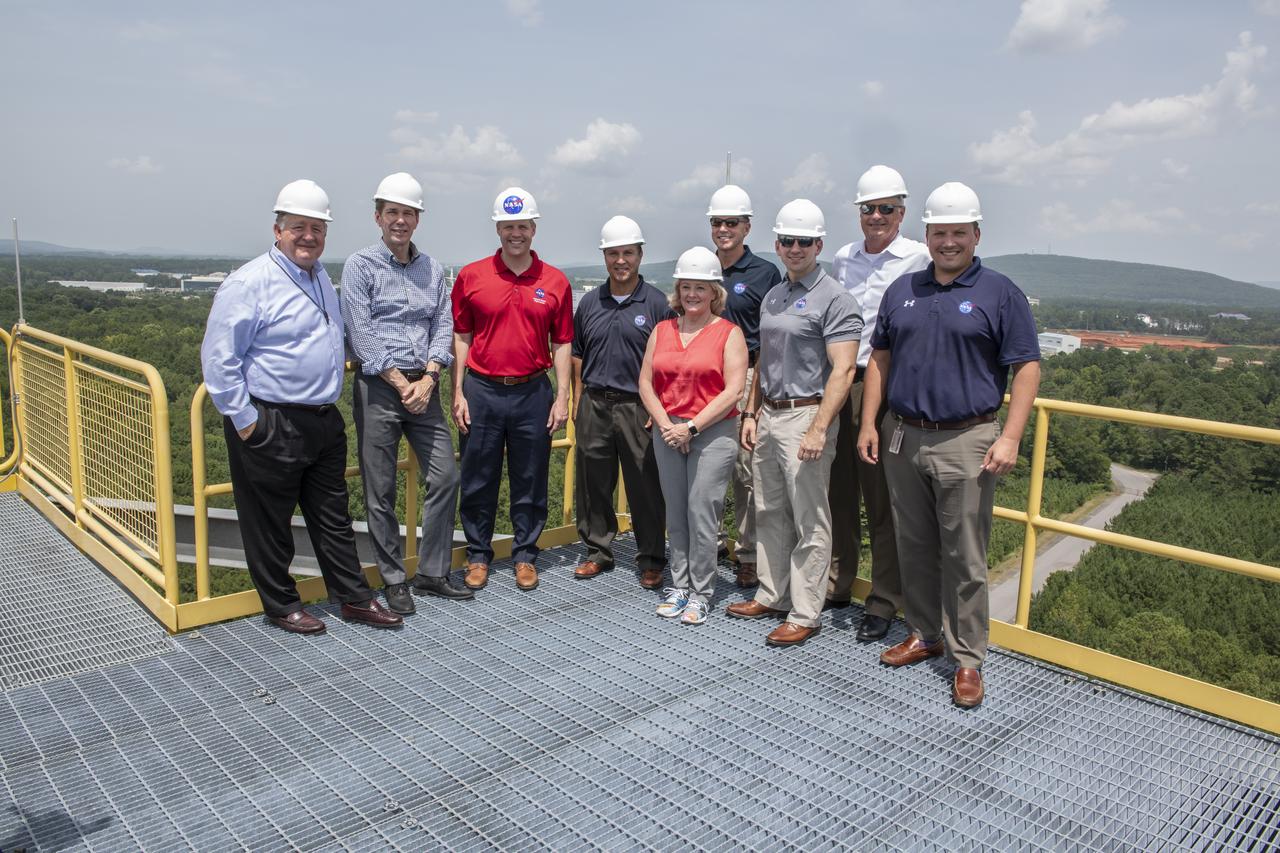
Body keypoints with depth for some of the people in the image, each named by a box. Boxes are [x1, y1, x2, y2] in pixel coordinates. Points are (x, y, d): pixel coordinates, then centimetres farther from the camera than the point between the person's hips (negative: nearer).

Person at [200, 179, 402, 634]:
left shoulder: (320, 276, 12)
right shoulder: (249, 283, -13)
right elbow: (218, 358, -14)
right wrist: (244, 422, -15)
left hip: (324, 422, 8)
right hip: (271, 427, -7)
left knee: (333, 516, 14)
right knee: (270, 523, 6)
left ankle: (354, 598, 24)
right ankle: (281, 606, 22)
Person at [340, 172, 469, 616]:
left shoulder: (432, 268, 12)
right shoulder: (360, 265, -1)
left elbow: (444, 326, 5)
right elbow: (361, 335, -9)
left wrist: (427, 380, -9)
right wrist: (401, 385, -12)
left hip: (423, 386, 4)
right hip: (378, 387, -4)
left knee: (446, 477, 3)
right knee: (381, 491, 2)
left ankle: (432, 574, 16)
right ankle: (393, 581, 16)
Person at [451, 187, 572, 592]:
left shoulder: (555, 281, 3)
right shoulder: (471, 276, 2)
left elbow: (562, 344, 6)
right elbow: (460, 337, 4)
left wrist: (562, 398, 0)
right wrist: (458, 393, -1)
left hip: (533, 392, 0)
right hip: (481, 391, 0)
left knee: (530, 482, 8)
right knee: (478, 481, 8)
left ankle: (525, 556, 23)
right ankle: (478, 556, 23)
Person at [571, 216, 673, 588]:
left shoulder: (656, 303, -1)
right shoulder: (590, 303, 10)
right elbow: (577, 356, 16)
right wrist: (578, 402, 10)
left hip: (638, 406, -4)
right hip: (594, 404, 4)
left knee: (645, 487, 2)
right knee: (592, 484, 10)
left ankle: (651, 560, 15)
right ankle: (598, 551, 25)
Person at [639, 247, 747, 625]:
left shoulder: (729, 333, -3)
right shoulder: (662, 331, 11)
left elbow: (733, 390, -10)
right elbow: (646, 383, 8)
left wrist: (692, 427, -14)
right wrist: (665, 424, -6)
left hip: (713, 432, -4)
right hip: (667, 432, 5)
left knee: (702, 512, -4)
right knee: (676, 513, 10)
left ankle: (701, 593, 8)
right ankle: (679, 586, 22)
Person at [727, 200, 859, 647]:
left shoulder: (834, 299, -9)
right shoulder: (773, 296, 16)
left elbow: (842, 370, -17)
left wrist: (819, 428, -24)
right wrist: (751, 414, 15)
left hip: (805, 415, -8)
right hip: (768, 414, 8)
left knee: (809, 522, -1)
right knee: (770, 513, 15)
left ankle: (805, 614, 7)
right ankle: (772, 596, 27)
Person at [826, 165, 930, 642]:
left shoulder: (920, 259, -3)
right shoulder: (843, 259, 14)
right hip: (840, 383, 5)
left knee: (884, 500, 0)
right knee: (840, 491, 11)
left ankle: (884, 604, 11)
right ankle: (836, 586, 25)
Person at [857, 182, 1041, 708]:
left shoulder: (999, 293, -1)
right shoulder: (902, 291, 12)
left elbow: (1026, 368, -4)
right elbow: (880, 359, 15)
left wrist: (1010, 437, -13)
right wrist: (868, 424, 7)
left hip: (965, 442, -4)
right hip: (902, 438, 5)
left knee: (964, 557, 0)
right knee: (914, 547, 13)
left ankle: (967, 658, 11)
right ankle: (924, 634, 29)